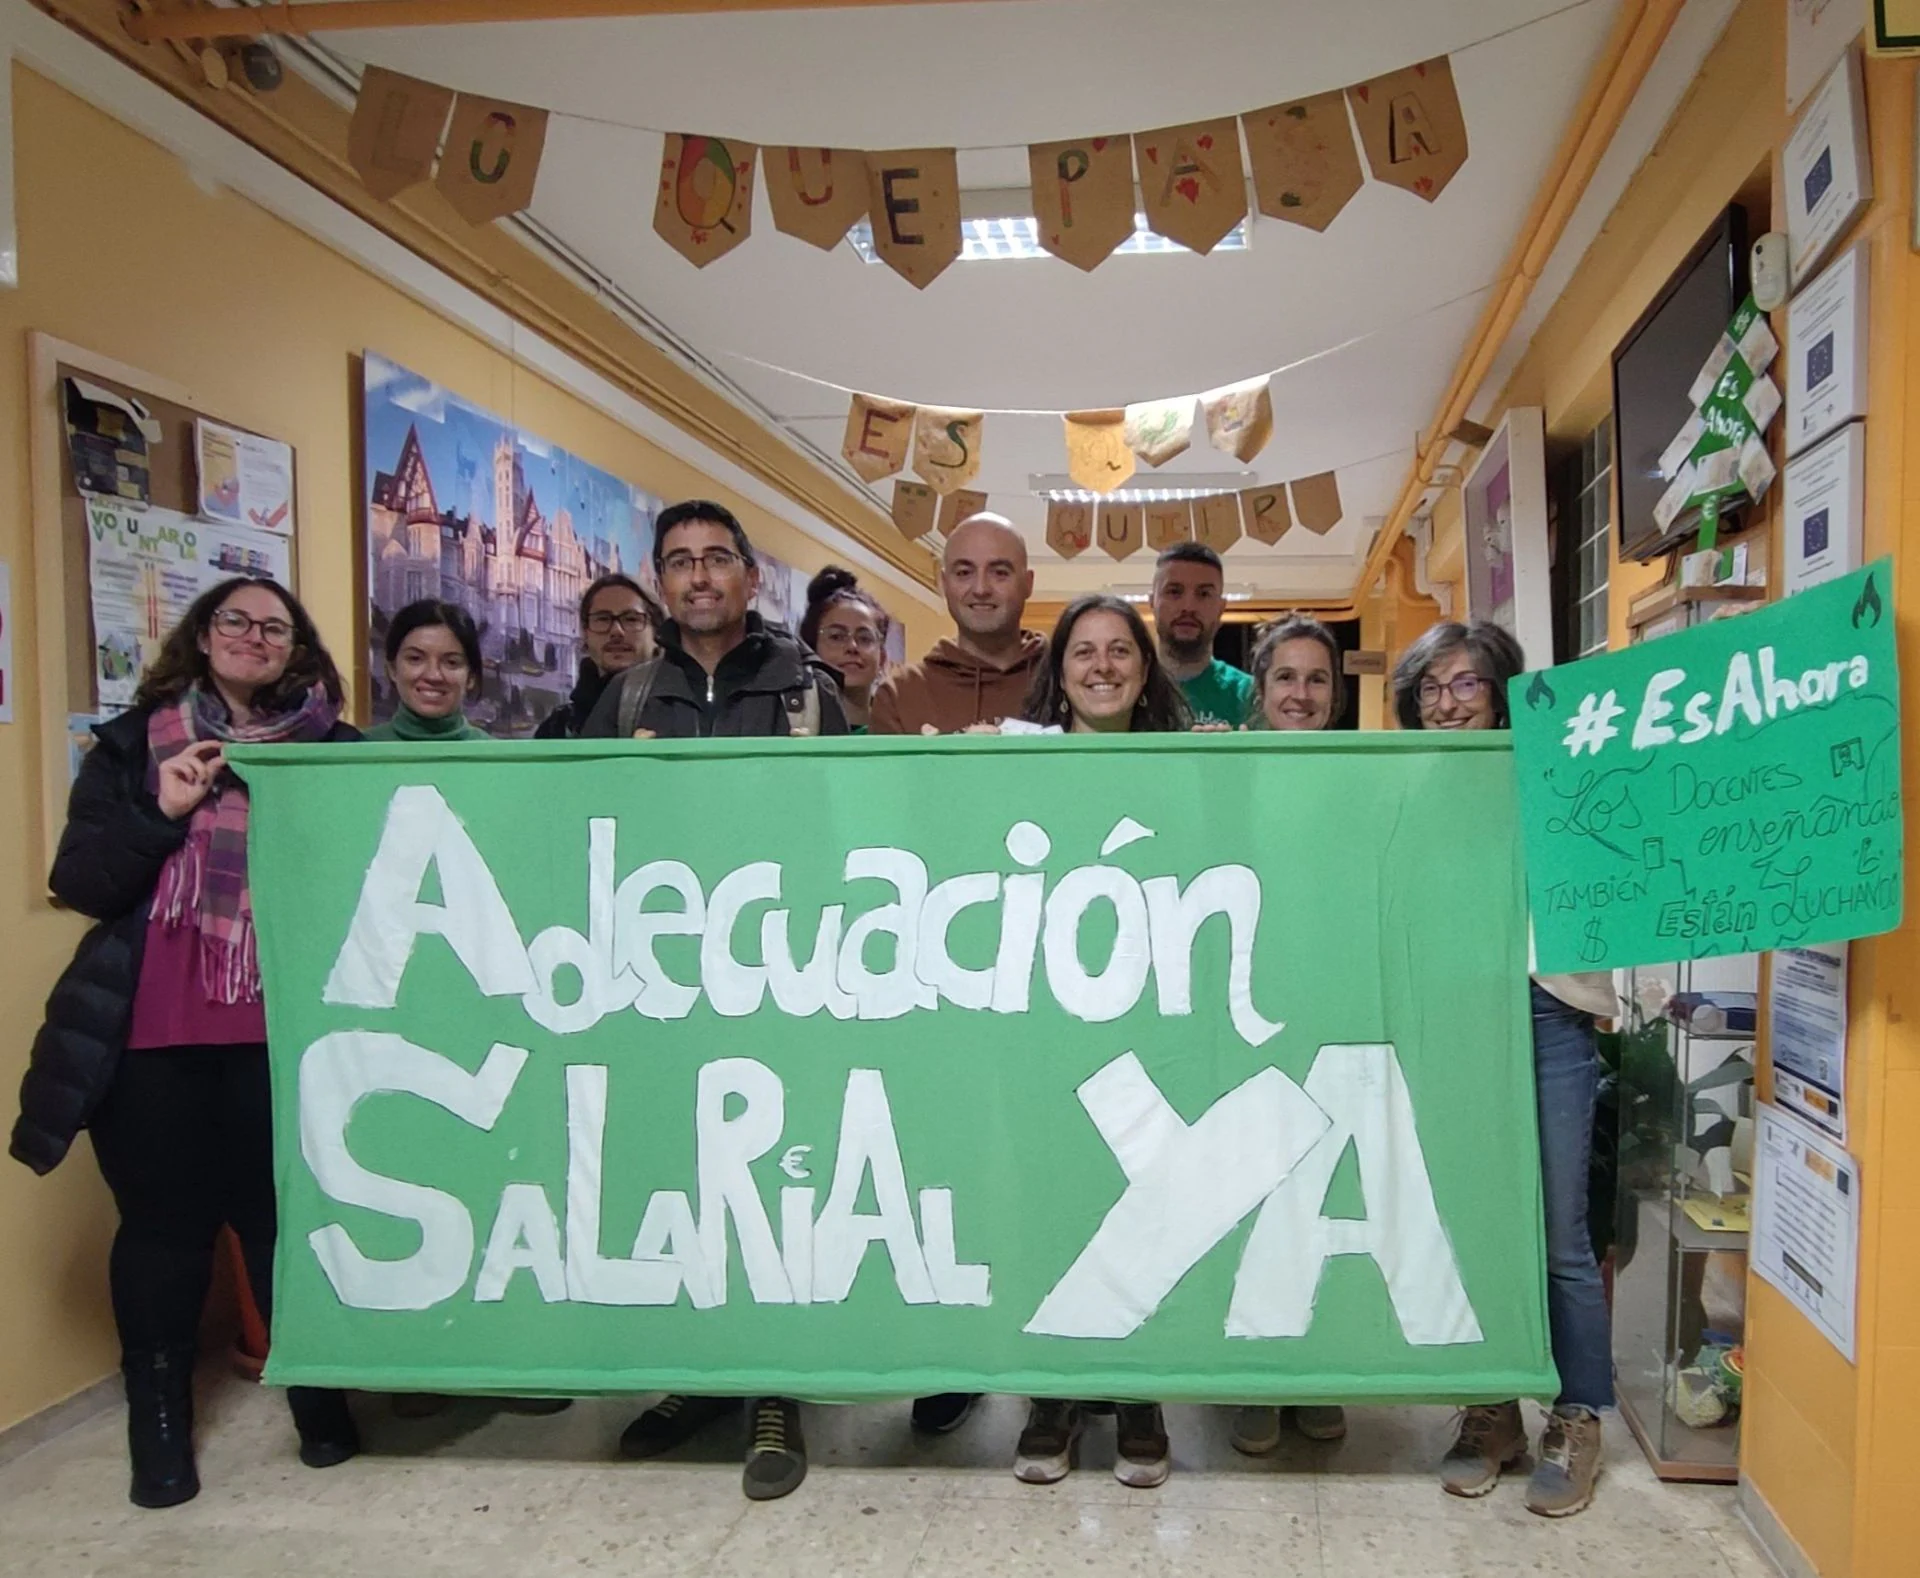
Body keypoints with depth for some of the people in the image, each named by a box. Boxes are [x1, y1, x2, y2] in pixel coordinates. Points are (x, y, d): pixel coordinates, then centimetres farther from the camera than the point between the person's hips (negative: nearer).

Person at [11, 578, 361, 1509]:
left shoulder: (332, 749, 6)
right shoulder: (132, 743, 7)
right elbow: (77, 882, 1)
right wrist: (159, 815, -13)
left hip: (282, 1024, 0)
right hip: (151, 1027, 1)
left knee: (287, 1211, 5)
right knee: (163, 1217, 8)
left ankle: (319, 1396, 25)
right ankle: (158, 1420, 26)